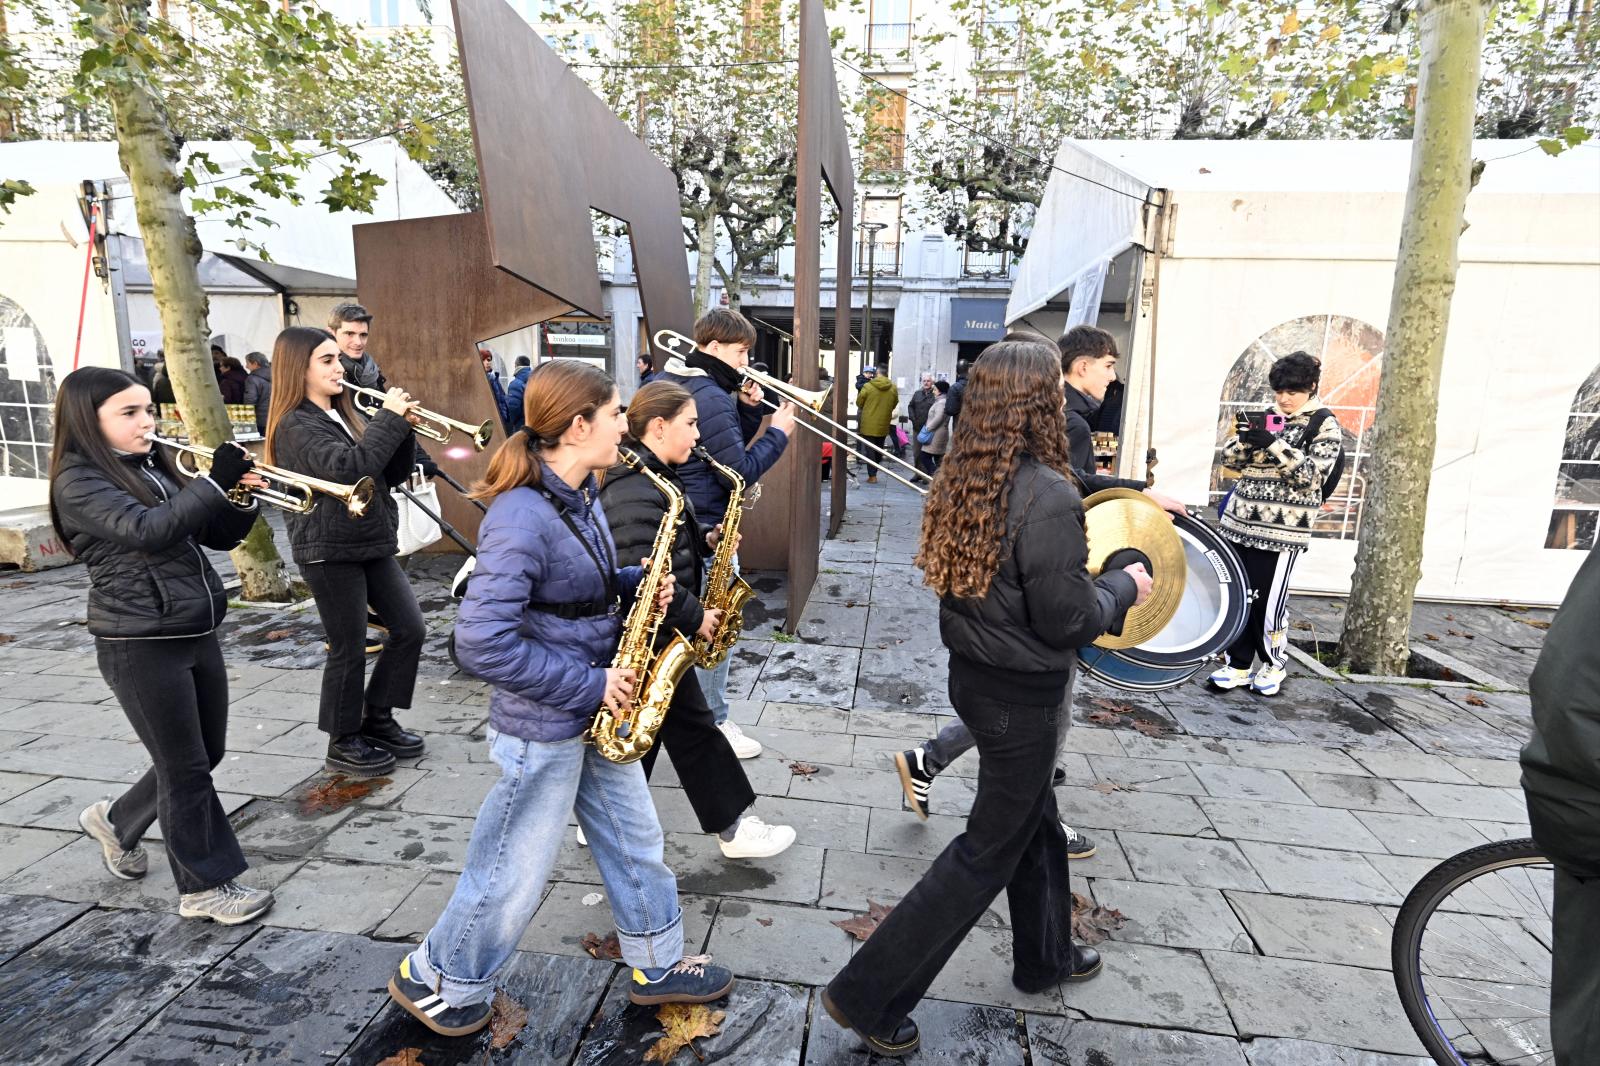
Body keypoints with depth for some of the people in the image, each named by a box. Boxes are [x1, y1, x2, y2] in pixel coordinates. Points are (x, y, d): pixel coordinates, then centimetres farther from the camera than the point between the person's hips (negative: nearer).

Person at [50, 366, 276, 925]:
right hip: (139, 644, -7)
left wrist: (240, 497, -9)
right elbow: (148, 531, -28)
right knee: (186, 766, 2)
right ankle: (205, 886, 18)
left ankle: (117, 820, 43)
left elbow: (218, 536, 9)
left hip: (197, 633, 7)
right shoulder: (79, 480, -10)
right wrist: (215, 483, -24)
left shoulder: (156, 467, 11)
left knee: (205, 754, 17)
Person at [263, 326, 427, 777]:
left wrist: (402, 429, -5)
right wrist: (389, 419, -23)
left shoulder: (347, 415, 12)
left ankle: (377, 719, 23)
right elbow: (347, 468, -29)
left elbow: (393, 475, 10)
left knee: (409, 629, 6)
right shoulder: (295, 426, -11)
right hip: (328, 550, -7)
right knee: (348, 649, 1)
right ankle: (344, 743, 19)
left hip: (373, 542, 8)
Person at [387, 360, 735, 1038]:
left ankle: (659, 965, 40)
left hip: (592, 713, 8)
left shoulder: (582, 495, 2)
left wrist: (636, 585, -3)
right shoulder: (522, 516, -26)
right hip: (542, 727, -8)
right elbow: (481, 643, -28)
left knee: (636, 841, 19)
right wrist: (586, 685, -22)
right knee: (514, 875, 13)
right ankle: (434, 980, 40)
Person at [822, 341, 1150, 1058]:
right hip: (1023, 695, -8)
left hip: (973, 673, 8)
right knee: (990, 850, 9)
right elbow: (1066, 618, -21)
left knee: (1034, 819, 27)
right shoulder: (1048, 495, -25)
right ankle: (868, 994, 17)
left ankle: (1044, 957, 50)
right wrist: (1124, 586, -2)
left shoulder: (959, 479, 0)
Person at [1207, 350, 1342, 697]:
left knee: (1268, 600, 0)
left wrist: (1273, 445, -22)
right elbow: (1230, 458, 9)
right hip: (1240, 521, 5)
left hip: (1282, 530, -5)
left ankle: (1273, 665, 21)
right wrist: (1244, 438, -12)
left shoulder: (1326, 426, -2)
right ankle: (1238, 664, 18)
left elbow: (1310, 474, -12)